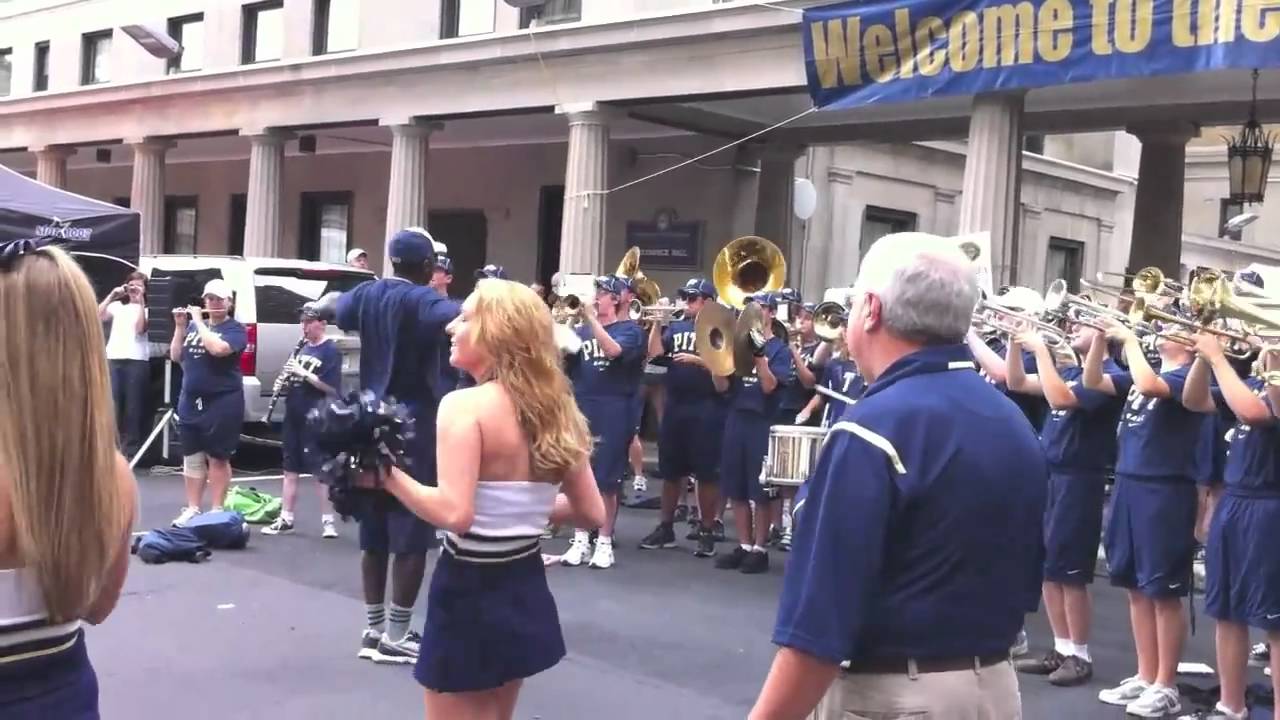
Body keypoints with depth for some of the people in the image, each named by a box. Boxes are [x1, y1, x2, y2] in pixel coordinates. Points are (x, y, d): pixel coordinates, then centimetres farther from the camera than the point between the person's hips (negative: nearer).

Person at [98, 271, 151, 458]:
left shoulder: (148, 309, 8)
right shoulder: (118, 306, 16)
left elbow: (140, 329, -8)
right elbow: (98, 316, 1)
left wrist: (140, 302, -9)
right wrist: (112, 295, -4)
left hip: (137, 361, -3)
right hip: (113, 359, 3)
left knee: (133, 406, 0)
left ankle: (131, 448, 3)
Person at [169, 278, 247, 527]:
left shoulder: (235, 329, -5)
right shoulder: (193, 326, 13)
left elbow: (218, 348, -24)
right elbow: (176, 357, 12)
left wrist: (198, 321, -14)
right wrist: (180, 326, 1)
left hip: (222, 402, -6)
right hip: (190, 401, 6)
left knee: (217, 458, 0)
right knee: (192, 457, 9)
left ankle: (217, 511, 6)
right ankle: (192, 509, 16)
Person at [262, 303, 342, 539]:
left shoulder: (330, 351, -9)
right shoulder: (302, 348, 13)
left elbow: (332, 388, -16)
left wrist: (304, 373, -20)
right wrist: (286, 378, -2)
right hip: (293, 418, 7)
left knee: (321, 470, -2)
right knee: (291, 469, 10)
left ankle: (328, 521, 5)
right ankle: (286, 519, 16)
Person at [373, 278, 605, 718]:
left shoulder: (464, 406, -18)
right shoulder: (556, 410, 2)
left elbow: (454, 514, -28)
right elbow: (592, 514, 5)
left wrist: (388, 475, -17)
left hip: (470, 593, -7)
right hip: (526, 590, 7)